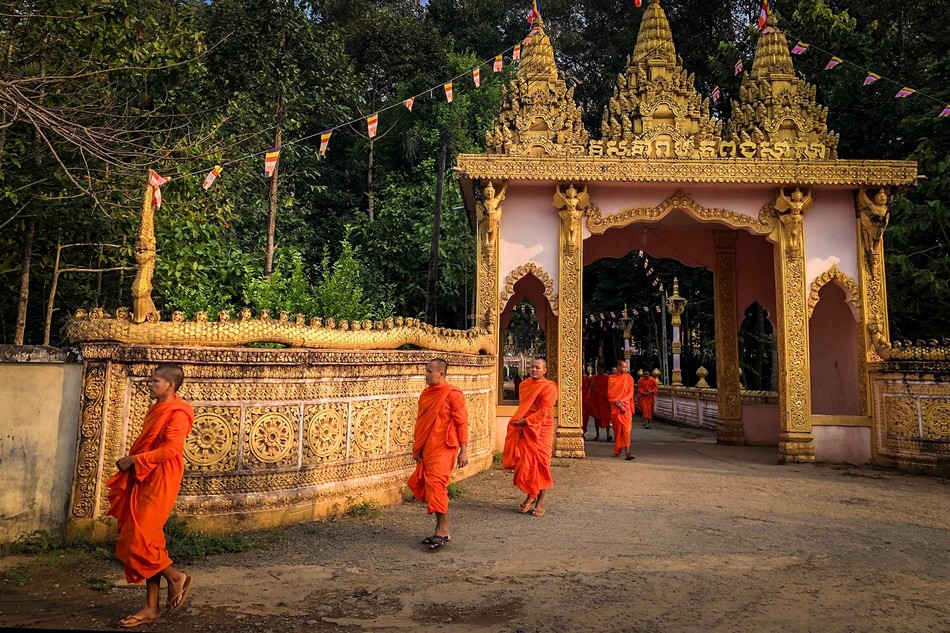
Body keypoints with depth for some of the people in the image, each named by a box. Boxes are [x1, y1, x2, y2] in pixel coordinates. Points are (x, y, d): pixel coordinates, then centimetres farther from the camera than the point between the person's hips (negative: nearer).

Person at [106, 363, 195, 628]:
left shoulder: (177, 413, -14)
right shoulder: (156, 410, 15)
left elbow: (170, 449, -24)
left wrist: (133, 460, -17)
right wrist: (130, 461, 6)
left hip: (159, 485, -9)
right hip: (143, 482, 10)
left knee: (136, 542, -9)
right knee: (147, 542, 11)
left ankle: (177, 578, 11)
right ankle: (152, 608, 18)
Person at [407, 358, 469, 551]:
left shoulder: (452, 394, -10)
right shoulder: (426, 394, 11)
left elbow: (462, 423, -10)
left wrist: (463, 450, -14)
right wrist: (417, 448, 17)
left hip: (443, 448, -8)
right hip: (426, 449, 8)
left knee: (436, 485, -11)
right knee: (421, 485, 9)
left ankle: (443, 531, 0)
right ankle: (441, 529, 21)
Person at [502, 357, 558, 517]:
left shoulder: (549, 387, -9)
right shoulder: (524, 384, 11)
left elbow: (544, 411, -17)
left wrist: (526, 421, -19)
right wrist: (518, 421, 6)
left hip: (541, 430, -5)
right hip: (523, 430, 5)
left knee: (540, 465, 0)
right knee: (524, 464, 6)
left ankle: (540, 501, 11)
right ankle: (530, 495, 23)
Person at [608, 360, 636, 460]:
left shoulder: (629, 378, 7)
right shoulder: (612, 378, 4)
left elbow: (630, 393, 3)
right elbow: (610, 394, 0)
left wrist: (622, 400, -13)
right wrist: (618, 404, -10)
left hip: (626, 406, 0)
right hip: (615, 407, 0)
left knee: (626, 429, -12)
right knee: (617, 429, 8)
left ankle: (627, 451, -18)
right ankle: (617, 451, 20)